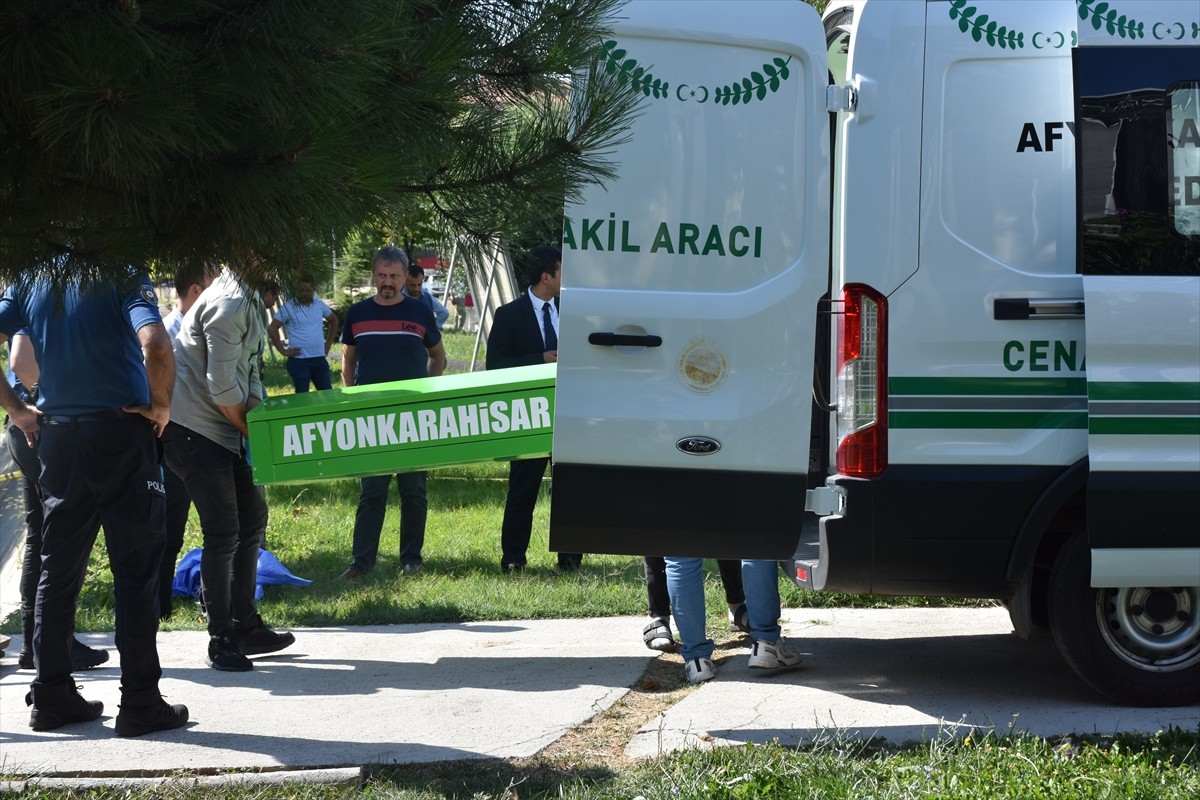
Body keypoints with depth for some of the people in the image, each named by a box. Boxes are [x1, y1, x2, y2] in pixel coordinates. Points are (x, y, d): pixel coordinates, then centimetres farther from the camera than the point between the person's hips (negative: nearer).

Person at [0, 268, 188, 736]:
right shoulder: (123, 277, -7)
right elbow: (155, 343, -23)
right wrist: (161, 404, -9)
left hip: (56, 437, 5)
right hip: (121, 433, -5)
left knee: (57, 570, 13)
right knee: (135, 572, 1)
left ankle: (51, 697, 15)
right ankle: (140, 704, 1)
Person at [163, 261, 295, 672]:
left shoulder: (249, 300, 11)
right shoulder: (228, 304, -21)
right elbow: (221, 387, -23)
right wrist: (251, 430, -9)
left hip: (226, 429, 10)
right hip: (195, 430, -10)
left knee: (252, 518, 15)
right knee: (223, 534, -6)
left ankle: (246, 626, 25)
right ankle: (221, 641, 4)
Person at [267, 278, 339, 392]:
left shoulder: (319, 304, 7)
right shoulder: (289, 307, -5)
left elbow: (333, 320, 23)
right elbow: (272, 328, -6)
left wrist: (328, 344, 14)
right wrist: (283, 351, -7)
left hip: (320, 359, 4)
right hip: (299, 360, -4)